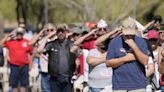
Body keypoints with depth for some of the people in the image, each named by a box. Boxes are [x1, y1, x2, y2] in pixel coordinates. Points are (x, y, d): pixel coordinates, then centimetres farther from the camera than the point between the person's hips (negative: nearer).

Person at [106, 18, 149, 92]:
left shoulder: (141, 42, 3)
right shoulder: (114, 42, 4)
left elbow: (145, 61, -8)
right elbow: (108, 63, 0)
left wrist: (134, 47, -17)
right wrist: (125, 59, -9)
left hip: (138, 86, 0)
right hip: (119, 86, 0)